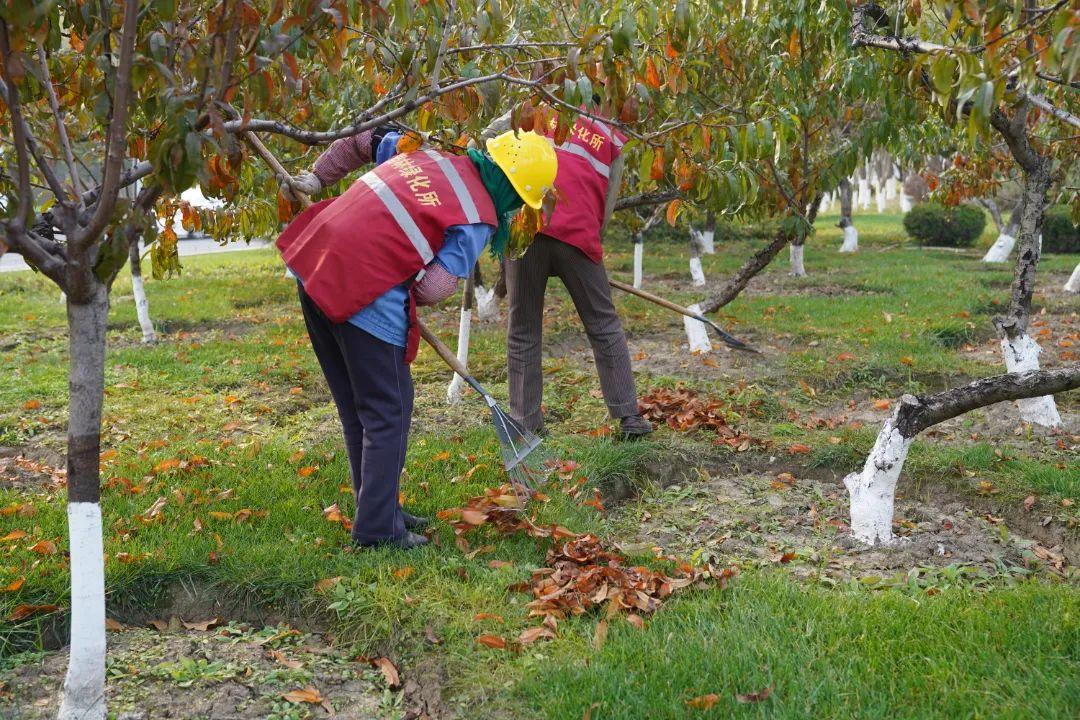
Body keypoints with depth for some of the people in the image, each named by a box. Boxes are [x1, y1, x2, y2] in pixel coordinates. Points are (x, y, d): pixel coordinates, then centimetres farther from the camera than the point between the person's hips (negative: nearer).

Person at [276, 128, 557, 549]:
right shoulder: (478, 219, -7)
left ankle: (377, 508, 32)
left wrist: (316, 178, 30)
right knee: (387, 412, 6)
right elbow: (432, 289, -11)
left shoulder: (429, 151, 14)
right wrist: (410, 290, 10)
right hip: (363, 291, -8)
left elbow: (364, 141, 24)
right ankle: (378, 528, 11)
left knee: (356, 405, 19)